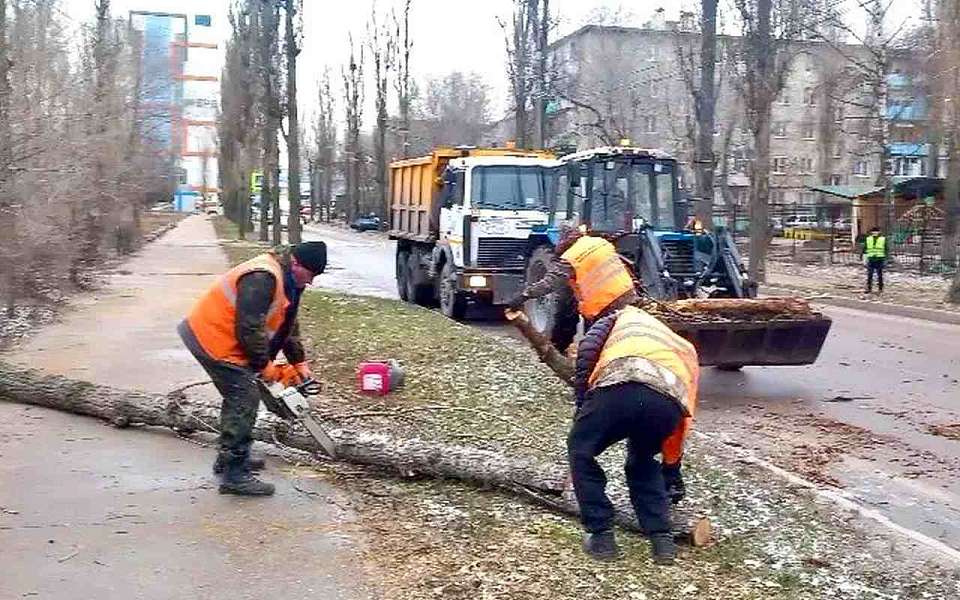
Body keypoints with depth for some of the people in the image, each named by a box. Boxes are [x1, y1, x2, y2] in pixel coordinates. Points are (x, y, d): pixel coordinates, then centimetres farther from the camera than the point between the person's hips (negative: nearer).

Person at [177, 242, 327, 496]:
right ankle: (234, 475, -7)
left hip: (215, 337, 11)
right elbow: (249, 329, -28)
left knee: (238, 396, 20)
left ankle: (229, 458, 33)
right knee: (244, 399, -11)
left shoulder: (286, 280, 8)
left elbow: (288, 325, 16)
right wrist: (265, 366, -17)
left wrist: (300, 363, 11)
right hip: (212, 339, -11)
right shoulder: (262, 278, -26)